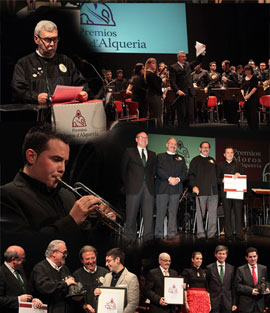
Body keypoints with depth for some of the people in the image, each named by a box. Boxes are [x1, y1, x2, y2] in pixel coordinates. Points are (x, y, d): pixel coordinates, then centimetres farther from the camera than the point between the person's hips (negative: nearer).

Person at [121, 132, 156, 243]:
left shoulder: (152, 155, 19)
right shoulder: (129, 152, 10)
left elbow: (153, 171, 19)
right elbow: (124, 169, 11)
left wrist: (151, 183, 7)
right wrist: (126, 184, 8)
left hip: (148, 188, 3)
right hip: (134, 187, -3)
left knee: (148, 214, -1)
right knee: (131, 213, -2)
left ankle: (148, 237, 3)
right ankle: (130, 237, 4)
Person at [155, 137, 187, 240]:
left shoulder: (181, 159, 20)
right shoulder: (160, 157, 11)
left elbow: (184, 172, 10)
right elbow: (158, 170, -4)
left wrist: (178, 179, -10)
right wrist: (169, 178, -14)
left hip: (176, 189, 2)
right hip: (162, 188, -2)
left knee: (173, 212, 0)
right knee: (161, 212, -2)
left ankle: (172, 233, 1)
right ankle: (159, 234, 3)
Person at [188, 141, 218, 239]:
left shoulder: (212, 160, 21)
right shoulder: (195, 160, 6)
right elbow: (191, 174, 0)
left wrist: (217, 184, 14)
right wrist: (194, 185, -12)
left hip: (213, 191, 4)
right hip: (201, 191, -4)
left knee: (213, 213, 1)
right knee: (200, 213, -3)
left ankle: (211, 233, 7)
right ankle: (200, 233, 3)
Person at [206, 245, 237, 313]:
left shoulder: (231, 268, 8)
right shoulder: (210, 268, 2)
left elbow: (233, 287, 8)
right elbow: (206, 286, 2)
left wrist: (234, 303, 5)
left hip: (227, 302, 2)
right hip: (214, 302, -2)